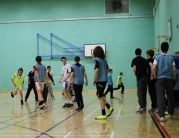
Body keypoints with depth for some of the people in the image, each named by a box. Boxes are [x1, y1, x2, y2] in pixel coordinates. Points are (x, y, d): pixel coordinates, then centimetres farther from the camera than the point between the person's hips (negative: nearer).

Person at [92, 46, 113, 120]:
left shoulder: (97, 60, -11)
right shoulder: (104, 60, 11)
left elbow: (96, 70, -19)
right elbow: (107, 69, 15)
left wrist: (94, 80, -13)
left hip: (100, 80, -8)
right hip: (104, 80, 8)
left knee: (100, 97, -1)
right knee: (99, 95, 18)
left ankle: (103, 114, 3)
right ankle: (109, 108, 16)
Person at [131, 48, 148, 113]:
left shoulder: (134, 60, -1)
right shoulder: (144, 60, 14)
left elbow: (134, 69, -13)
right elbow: (147, 69, 10)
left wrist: (135, 74, 3)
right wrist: (146, 75, 16)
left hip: (139, 77, -5)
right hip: (145, 77, 5)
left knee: (140, 93, -3)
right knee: (144, 92, 12)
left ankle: (142, 107, -7)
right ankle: (144, 106, 16)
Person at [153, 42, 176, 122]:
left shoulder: (157, 57, 0)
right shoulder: (171, 58, 3)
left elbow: (154, 68, -9)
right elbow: (174, 69, -2)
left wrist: (155, 76, 4)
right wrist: (174, 78, 10)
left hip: (160, 79, -2)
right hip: (169, 79, 2)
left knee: (160, 97, -4)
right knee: (170, 96, 16)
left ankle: (161, 115, -14)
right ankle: (171, 113, 31)